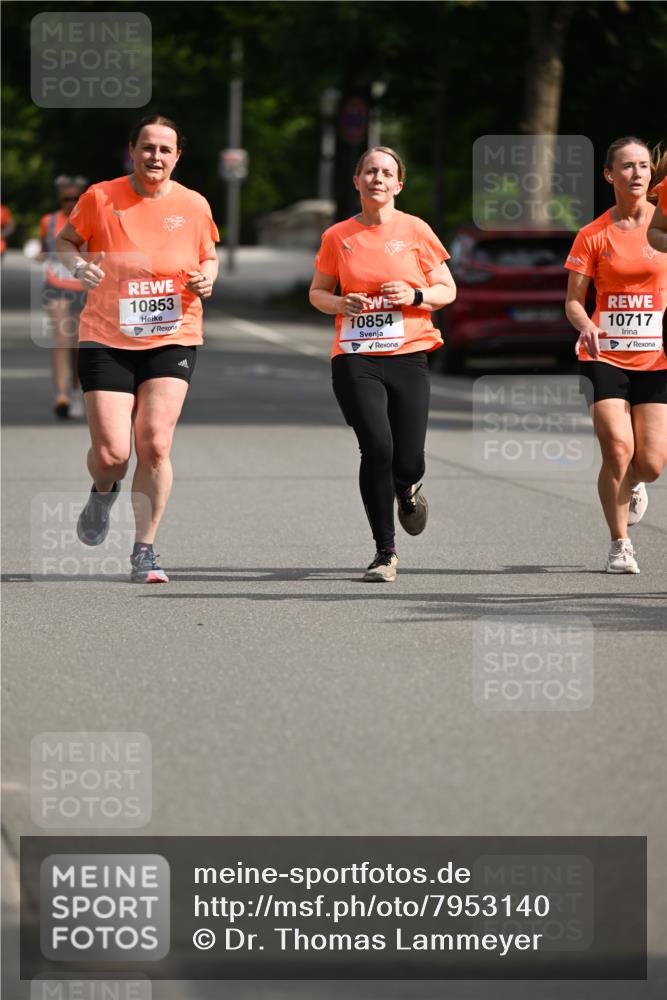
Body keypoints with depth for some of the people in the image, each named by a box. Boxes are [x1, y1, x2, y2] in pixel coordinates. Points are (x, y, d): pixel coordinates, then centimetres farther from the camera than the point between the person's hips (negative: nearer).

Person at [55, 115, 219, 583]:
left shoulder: (193, 205, 3)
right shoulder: (100, 198, -2)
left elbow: (209, 257, 18)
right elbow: (66, 240, 12)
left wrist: (206, 279, -4)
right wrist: (79, 266, -9)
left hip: (172, 339, 1)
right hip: (107, 340, -1)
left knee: (154, 444, -12)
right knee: (110, 452, -8)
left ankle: (145, 551, 2)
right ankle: (104, 493, 30)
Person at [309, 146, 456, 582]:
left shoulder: (415, 231, 4)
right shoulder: (337, 237, 6)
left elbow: (447, 290, 9)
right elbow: (318, 292, 16)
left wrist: (414, 295, -11)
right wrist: (341, 304, -5)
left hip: (408, 355, 0)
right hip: (355, 357, 0)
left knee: (407, 462, -7)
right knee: (377, 447, -17)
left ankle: (408, 489, 34)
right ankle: (386, 551, -2)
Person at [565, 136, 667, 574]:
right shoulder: (593, 236, 0)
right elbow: (574, 301, 1)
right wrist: (586, 325, -20)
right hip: (605, 356, -1)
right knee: (618, 451, -15)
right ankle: (620, 543, 3)